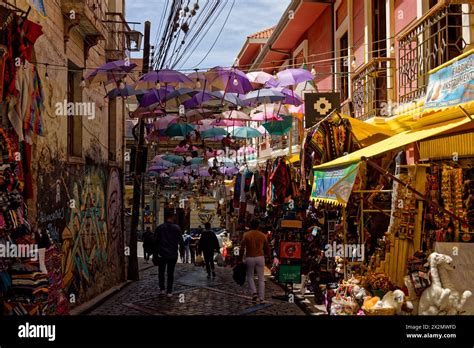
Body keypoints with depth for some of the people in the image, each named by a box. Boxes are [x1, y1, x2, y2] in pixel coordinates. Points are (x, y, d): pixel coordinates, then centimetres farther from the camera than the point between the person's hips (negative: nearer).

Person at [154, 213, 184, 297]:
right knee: (170, 273, 7)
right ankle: (169, 291, 6)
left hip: (162, 254, 0)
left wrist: (156, 251, 9)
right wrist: (182, 249, 13)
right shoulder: (177, 228, -6)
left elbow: (155, 240, -1)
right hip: (173, 255, 0)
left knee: (161, 272, 14)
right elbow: (180, 240, -3)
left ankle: (162, 289, 11)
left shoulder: (160, 227, -3)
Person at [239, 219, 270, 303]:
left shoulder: (246, 235, -3)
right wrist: (267, 255, 22)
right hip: (260, 258, 2)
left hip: (249, 258, -1)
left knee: (250, 276, 16)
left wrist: (240, 259, 0)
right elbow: (267, 248, 6)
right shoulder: (263, 235, 4)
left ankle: (254, 292, -3)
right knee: (261, 278, 8)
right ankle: (261, 298, 6)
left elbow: (242, 248, -7)